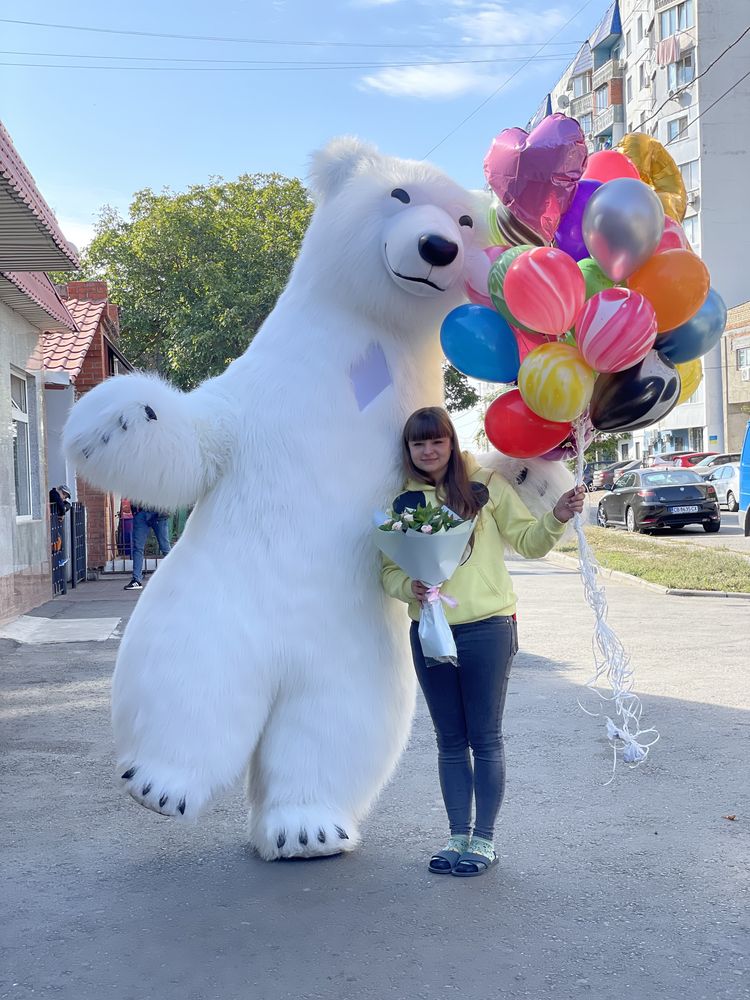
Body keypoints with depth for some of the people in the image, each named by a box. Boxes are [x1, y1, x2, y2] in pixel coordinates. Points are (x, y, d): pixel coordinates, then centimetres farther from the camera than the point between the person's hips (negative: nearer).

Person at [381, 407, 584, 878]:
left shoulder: (485, 485, -2)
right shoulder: (402, 501, 6)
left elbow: (528, 542, 0)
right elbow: (390, 569, 8)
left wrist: (556, 519, -18)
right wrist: (409, 587, -13)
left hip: (486, 627, -3)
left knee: (485, 738, 5)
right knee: (451, 741, 12)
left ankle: (485, 839, 17)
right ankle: (459, 835, 24)